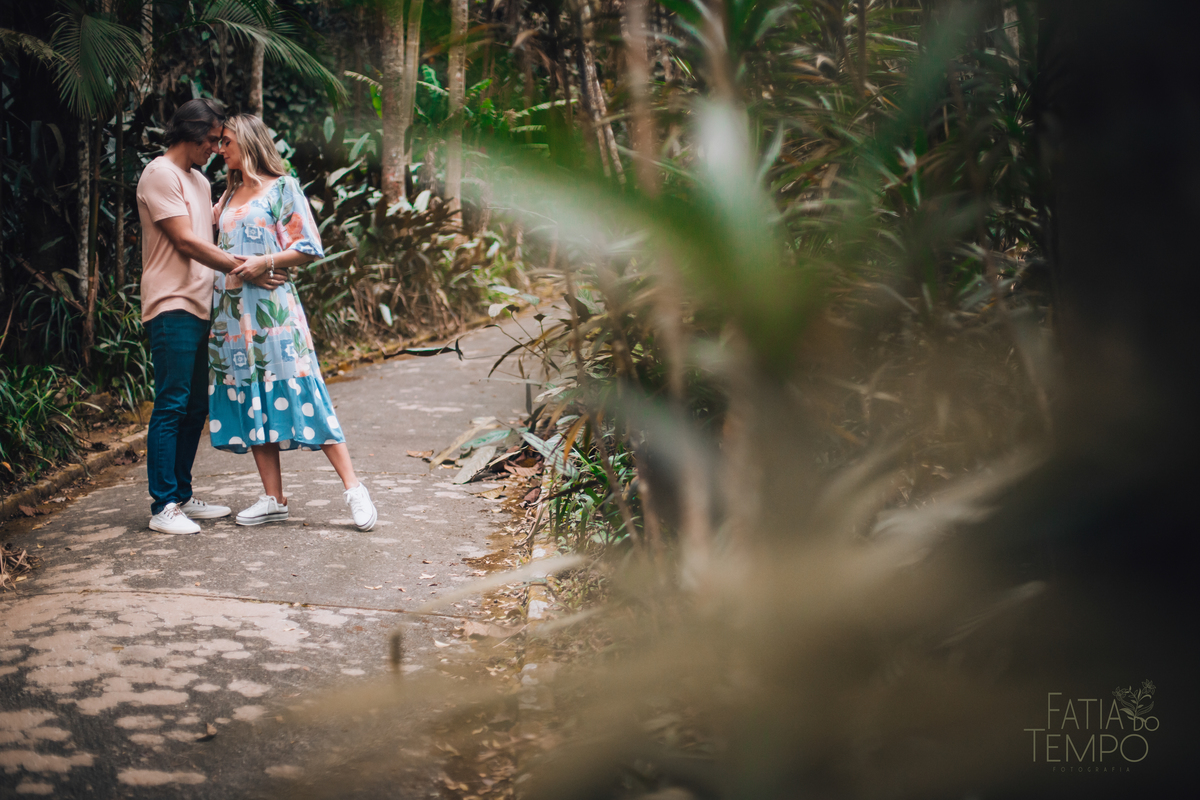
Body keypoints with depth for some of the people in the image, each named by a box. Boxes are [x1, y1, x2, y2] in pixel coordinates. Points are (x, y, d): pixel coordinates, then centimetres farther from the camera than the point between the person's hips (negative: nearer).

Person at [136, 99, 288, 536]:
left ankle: (181, 497, 18)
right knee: (171, 405, -10)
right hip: (172, 307, -9)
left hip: (198, 307, 9)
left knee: (195, 406, 11)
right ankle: (163, 507, -9)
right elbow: (186, 242, -14)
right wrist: (244, 268, -13)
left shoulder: (199, 181, 21)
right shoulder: (160, 175, -8)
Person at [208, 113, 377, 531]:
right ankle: (273, 499, 10)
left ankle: (354, 488, -7)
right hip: (232, 311, 7)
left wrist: (265, 262, -16)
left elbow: (309, 247, -6)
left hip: (271, 308, -6)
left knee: (296, 393, -10)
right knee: (251, 399, 5)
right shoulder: (228, 196, 18)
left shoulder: (281, 188, -1)